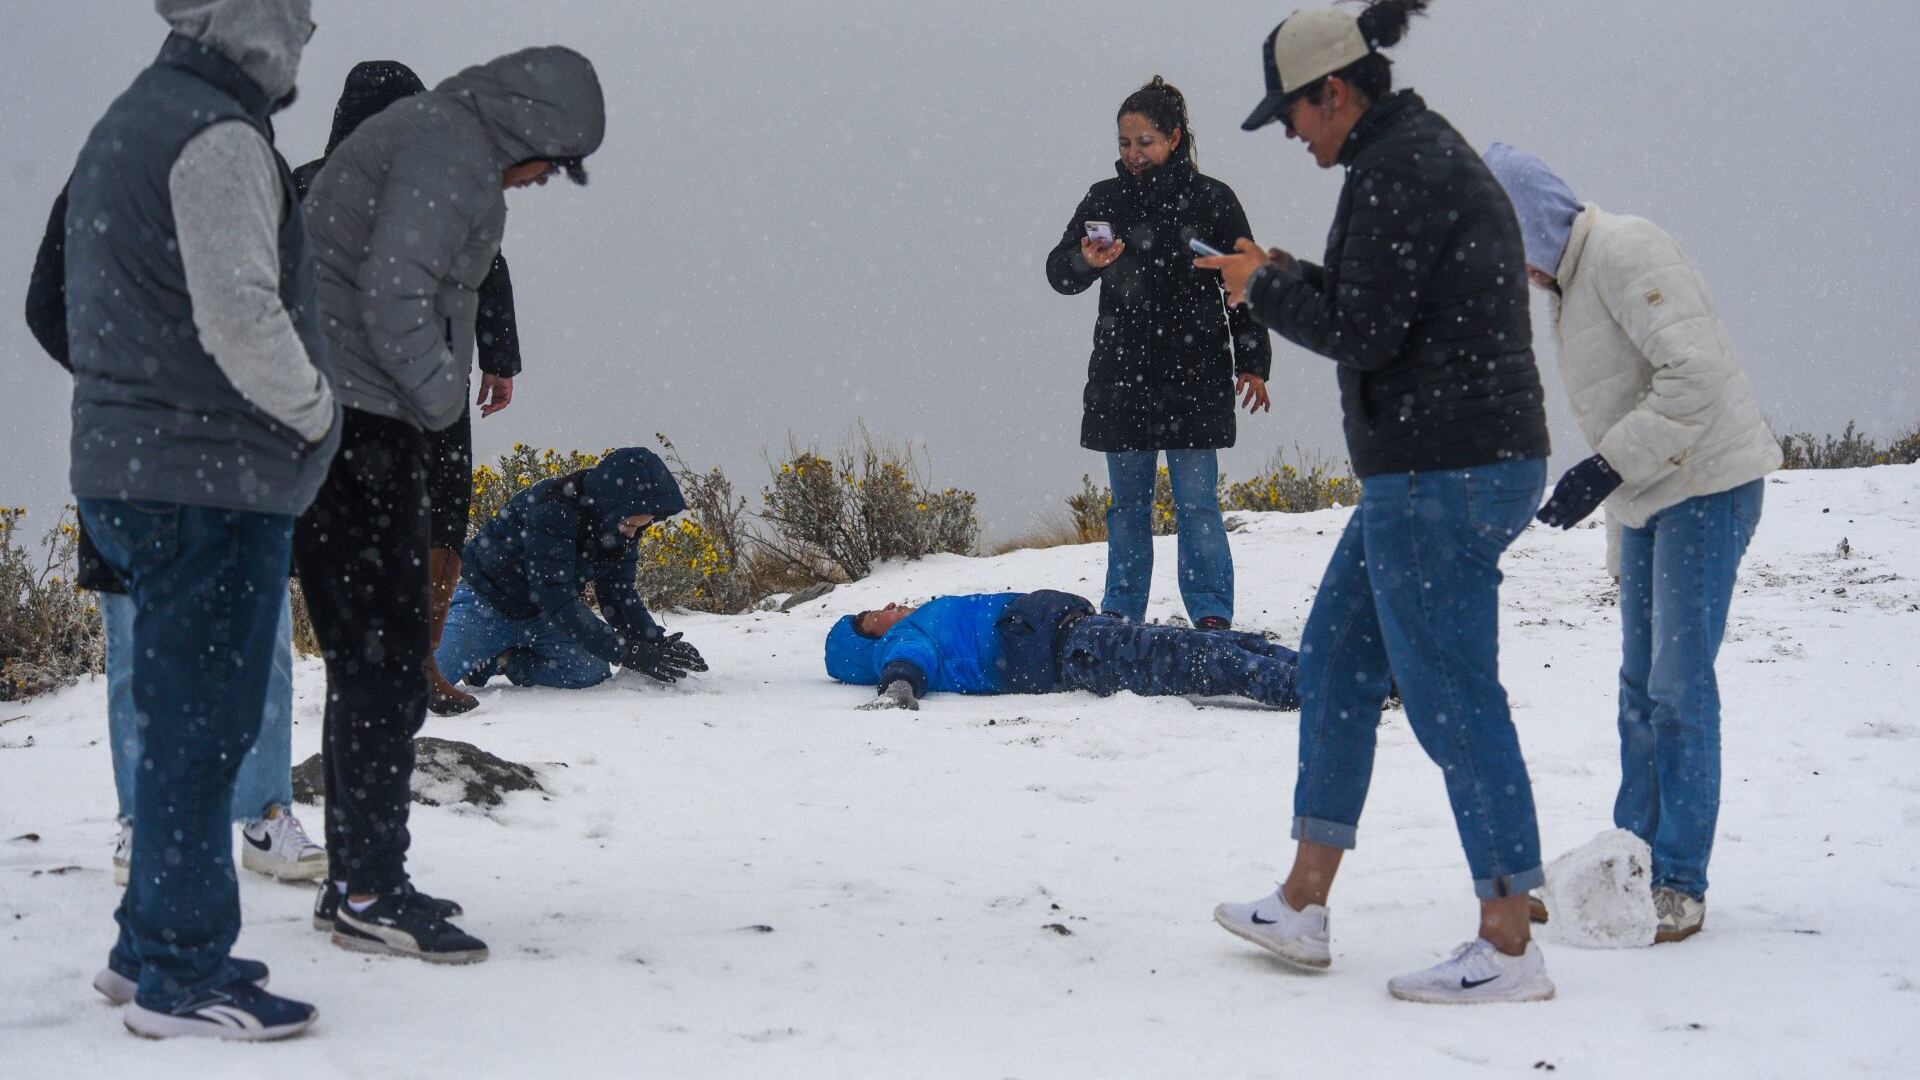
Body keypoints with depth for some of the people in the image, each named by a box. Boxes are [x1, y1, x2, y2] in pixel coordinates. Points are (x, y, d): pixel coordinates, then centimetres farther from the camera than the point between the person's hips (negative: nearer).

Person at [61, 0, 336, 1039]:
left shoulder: (125, 124, 18)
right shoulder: (218, 135, -14)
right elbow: (242, 315, -23)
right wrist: (313, 409, -6)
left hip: (129, 467, 10)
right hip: (212, 481, -10)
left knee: (184, 718, 17)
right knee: (204, 724, -4)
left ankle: (149, 944, 26)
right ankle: (179, 973, 2)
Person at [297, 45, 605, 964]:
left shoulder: (429, 132, 21)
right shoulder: (455, 152, -12)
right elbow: (393, 292, -23)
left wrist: (430, 397, 14)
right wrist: (439, 397, -11)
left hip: (339, 420, 11)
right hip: (358, 419, -11)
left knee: (371, 657, 14)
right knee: (384, 656, -7)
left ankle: (360, 881, 21)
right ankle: (368, 893, -3)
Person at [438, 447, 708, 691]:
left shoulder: (623, 528, -9)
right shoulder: (552, 511, -33)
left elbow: (620, 595, -2)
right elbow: (557, 600, -36)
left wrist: (657, 642, -20)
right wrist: (630, 653, -39)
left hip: (540, 616, 7)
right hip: (486, 604, -7)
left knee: (592, 674, -17)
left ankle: (503, 660, 1)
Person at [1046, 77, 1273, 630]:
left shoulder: (1211, 201, 0)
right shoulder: (1104, 199, 7)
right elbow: (1058, 273, 4)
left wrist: (1252, 364, 0)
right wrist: (1085, 261, -19)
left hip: (1194, 377, -3)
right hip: (1121, 377, 3)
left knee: (1196, 502, -5)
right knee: (1127, 501, 11)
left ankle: (1212, 616, 1)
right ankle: (1121, 615, 19)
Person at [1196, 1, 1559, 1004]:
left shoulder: (1397, 170, -16)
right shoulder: (1427, 152, 17)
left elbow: (1364, 334, -18)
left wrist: (1266, 287, -3)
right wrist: (1293, 278, 13)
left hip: (1444, 471, -11)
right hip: (1431, 469, 11)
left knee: (1451, 698, -4)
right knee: (1334, 659, 17)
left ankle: (1508, 948, 5)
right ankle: (1302, 906, 24)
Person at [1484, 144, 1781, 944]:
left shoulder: (1624, 252, -17)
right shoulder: (1570, 283, 14)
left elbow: (1696, 374, -26)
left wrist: (1605, 469, -25)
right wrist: (1612, 511, 21)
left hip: (1707, 485, -10)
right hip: (1646, 495, 10)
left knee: (1680, 684, -9)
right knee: (1640, 688, 12)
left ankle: (1680, 884, -3)